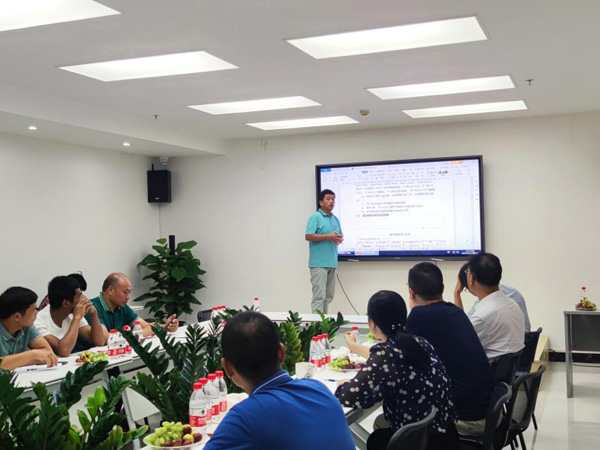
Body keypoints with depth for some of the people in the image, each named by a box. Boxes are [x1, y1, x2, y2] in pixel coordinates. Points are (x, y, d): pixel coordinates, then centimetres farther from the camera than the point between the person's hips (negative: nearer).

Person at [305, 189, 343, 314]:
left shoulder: (335, 219, 17)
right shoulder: (315, 217, -6)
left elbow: (340, 235, 24)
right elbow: (308, 236, -14)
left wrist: (340, 238, -2)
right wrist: (328, 237, -18)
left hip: (332, 262, 8)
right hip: (319, 263, -8)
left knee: (329, 296, 11)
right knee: (319, 295, -10)